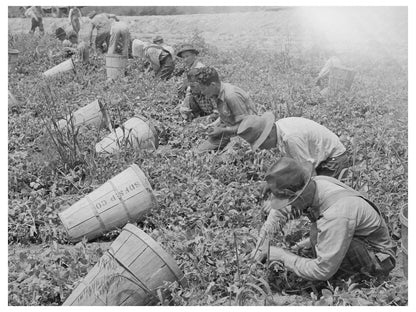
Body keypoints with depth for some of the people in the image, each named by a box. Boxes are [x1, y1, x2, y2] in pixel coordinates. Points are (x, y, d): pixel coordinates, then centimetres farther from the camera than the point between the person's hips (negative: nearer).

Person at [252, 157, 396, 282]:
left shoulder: (337, 214, -37)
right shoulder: (314, 183, -14)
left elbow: (322, 271, -31)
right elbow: (279, 210, 6)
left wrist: (283, 256, -21)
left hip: (379, 259, -9)